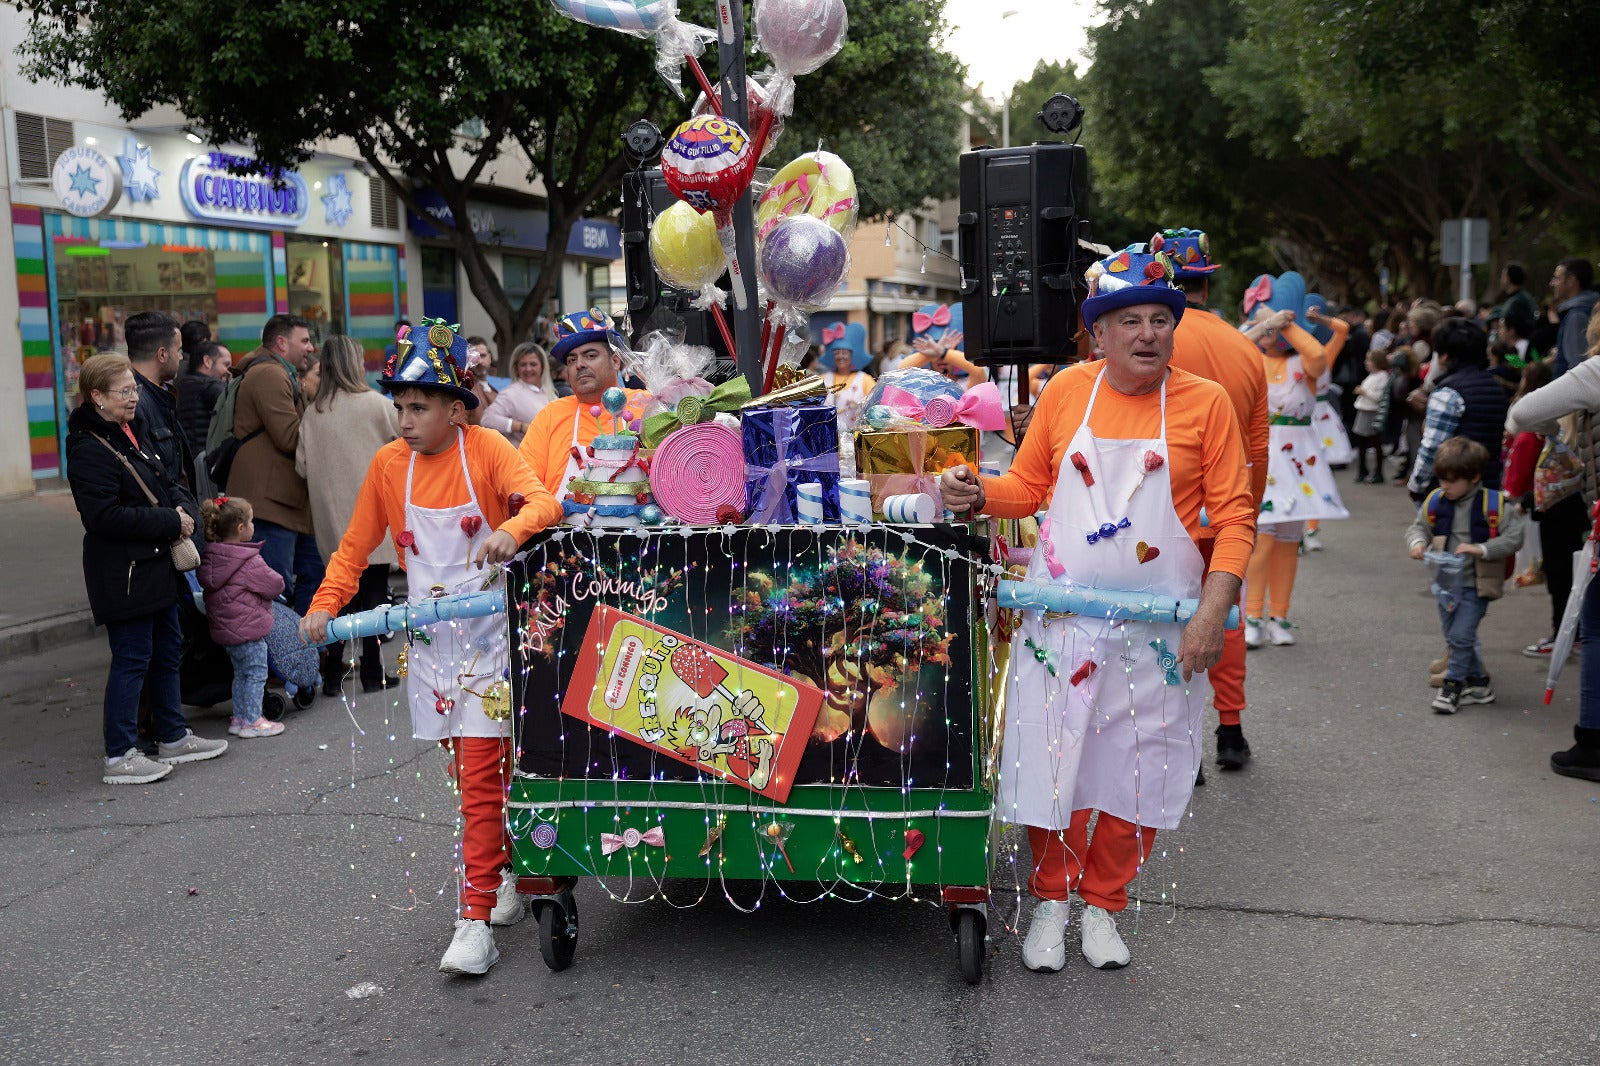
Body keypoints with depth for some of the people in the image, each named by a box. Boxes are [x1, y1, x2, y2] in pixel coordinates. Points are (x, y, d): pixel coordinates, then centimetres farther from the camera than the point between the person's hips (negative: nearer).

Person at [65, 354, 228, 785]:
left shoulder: (129, 437, 14)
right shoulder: (88, 450, -17)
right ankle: (120, 757, 3)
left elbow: (166, 483, 20)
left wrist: (185, 509, -3)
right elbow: (105, 516, -24)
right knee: (132, 659, -5)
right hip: (123, 575, -10)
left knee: (167, 650, 16)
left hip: (154, 566, 10)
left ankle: (173, 737, 29)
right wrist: (170, 522, -21)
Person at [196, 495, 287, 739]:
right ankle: (252, 721, 4)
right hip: (248, 627, -8)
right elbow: (275, 585, -14)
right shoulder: (249, 562, -20)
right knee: (256, 673, 2)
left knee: (240, 673, 19)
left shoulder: (210, 557, 3)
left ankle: (239, 717, 24)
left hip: (225, 628, 8)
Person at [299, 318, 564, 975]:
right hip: (430, 640, 5)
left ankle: (476, 922, -4)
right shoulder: (388, 464, 4)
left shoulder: (485, 449, -8)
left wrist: (511, 530, -43)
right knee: (468, 772, 13)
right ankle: (506, 875, 32)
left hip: (489, 634, -5)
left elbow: (545, 501, -22)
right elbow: (356, 546, 11)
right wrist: (323, 606, -4)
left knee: (482, 778, -7)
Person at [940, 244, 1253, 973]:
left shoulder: (1204, 402, -2)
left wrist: (1213, 613, -11)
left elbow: (1233, 514, -3)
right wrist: (977, 496, -9)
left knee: (1135, 769, 8)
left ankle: (1103, 904, 29)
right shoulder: (1067, 391, 3)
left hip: (1159, 629, -1)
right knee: (1051, 760, 5)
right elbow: (1029, 485, 12)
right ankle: (1051, 900, 27)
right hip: (1060, 617, 1)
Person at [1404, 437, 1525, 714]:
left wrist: (1481, 549, -23)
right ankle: (1478, 682, 27)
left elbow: (1514, 538, -12)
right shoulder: (1435, 501, -1)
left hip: (1475, 585, -5)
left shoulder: (1495, 505, -13)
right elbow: (1418, 526, 10)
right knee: (1453, 637, 13)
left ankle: (1453, 685, 3)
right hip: (1445, 583, 5)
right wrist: (1418, 542, -12)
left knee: (1461, 635, -10)